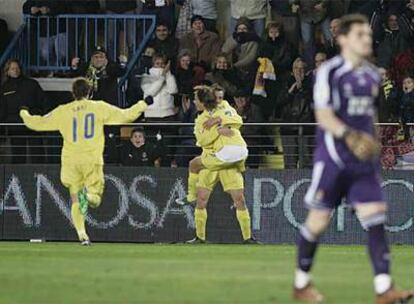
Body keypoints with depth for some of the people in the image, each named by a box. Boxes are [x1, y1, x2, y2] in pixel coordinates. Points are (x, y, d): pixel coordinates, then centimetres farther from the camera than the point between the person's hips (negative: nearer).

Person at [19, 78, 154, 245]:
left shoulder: (62, 112, 5)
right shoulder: (99, 108, 2)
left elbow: (37, 123, 11)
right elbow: (125, 116, 4)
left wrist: (24, 113, 31)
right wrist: (143, 104, 18)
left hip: (70, 161, 1)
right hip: (92, 159, -1)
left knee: (76, 202, 11)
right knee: (95, 200, 6)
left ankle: (82, 235, -5)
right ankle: (90, 194, -32)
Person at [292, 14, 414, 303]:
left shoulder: (372, 76, 13)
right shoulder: (330, 71, -8)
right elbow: (323, 116, -15)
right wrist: (349, 136, -29)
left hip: (364, 160, 6)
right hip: (333, 157, -6)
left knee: (375, 218, -8)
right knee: (319, 219, 3)